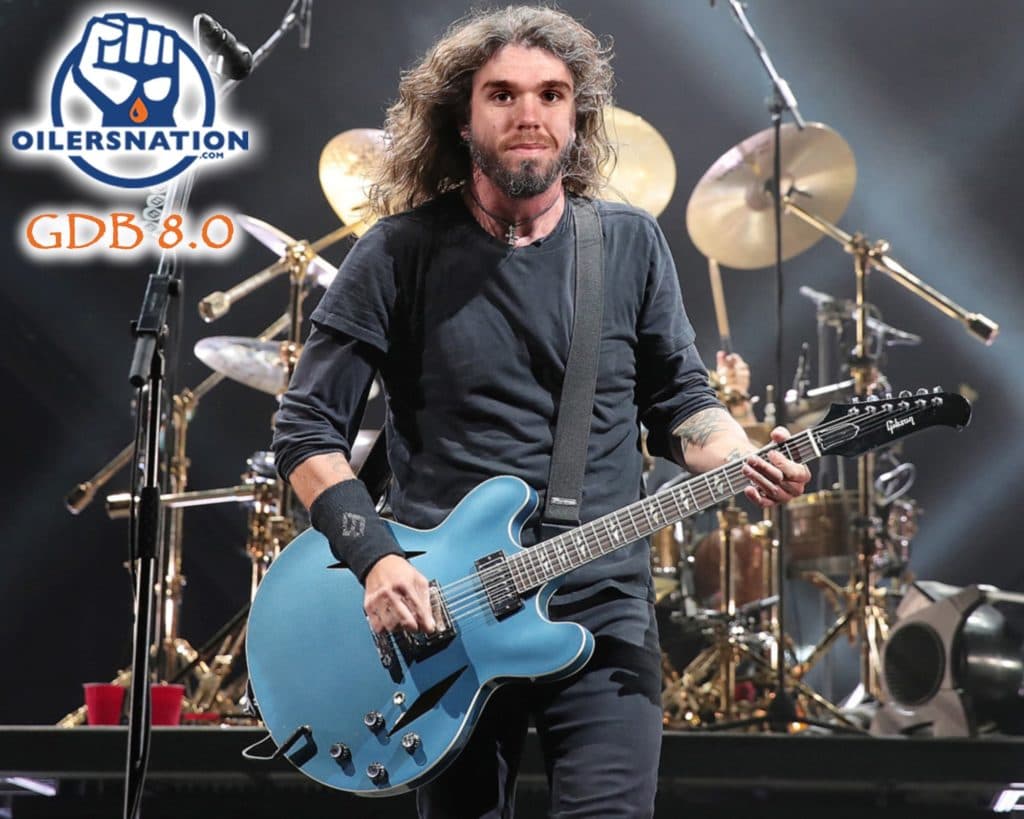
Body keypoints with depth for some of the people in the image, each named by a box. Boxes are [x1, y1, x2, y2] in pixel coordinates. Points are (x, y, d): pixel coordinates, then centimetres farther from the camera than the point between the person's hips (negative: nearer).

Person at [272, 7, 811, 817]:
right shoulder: (401, 255, -3)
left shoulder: (631, 245, 4)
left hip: (602, 616, 1)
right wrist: (375, 558, -14)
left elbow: (681, 398, 11)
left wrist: (745, 462, -10)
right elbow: (309, 426, -2)